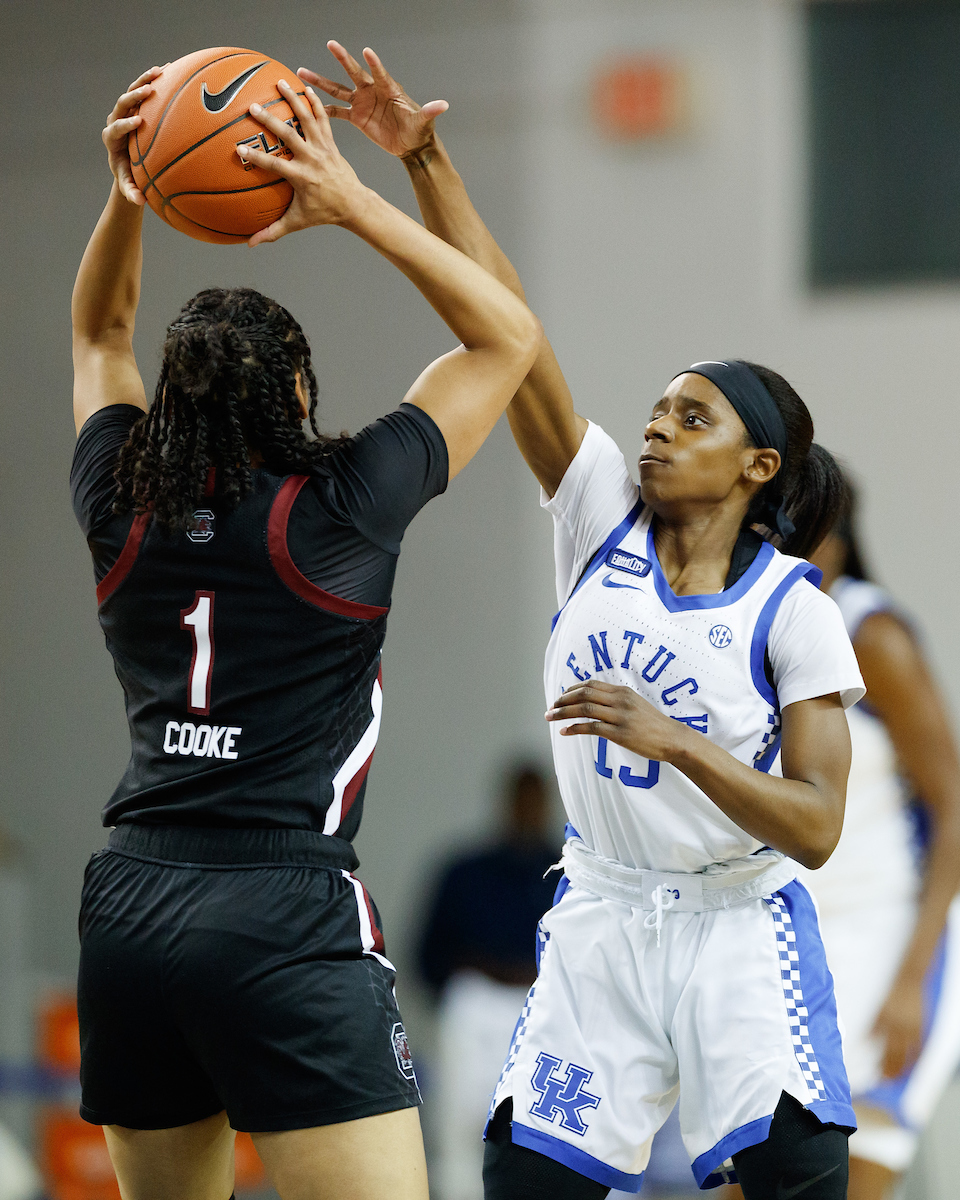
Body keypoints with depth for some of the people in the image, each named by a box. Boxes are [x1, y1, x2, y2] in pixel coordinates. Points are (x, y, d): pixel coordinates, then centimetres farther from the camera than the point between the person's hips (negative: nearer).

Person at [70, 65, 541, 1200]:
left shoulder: (120, 510, 8)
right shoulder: (336, 509, -5)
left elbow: (99, 334, 28)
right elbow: (509, 334, 6)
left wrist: (125, 197, 12)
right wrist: (355, 206, 0)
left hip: (128, 904, 6)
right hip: (285, 916, -6)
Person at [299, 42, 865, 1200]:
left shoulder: (792, 610, -8)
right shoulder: (604, 521, 1)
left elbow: (815, 825, -14)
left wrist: (672, 740, -26)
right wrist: (426, 163, -13)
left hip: (739, 931, -3)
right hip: (599, 923, 4)